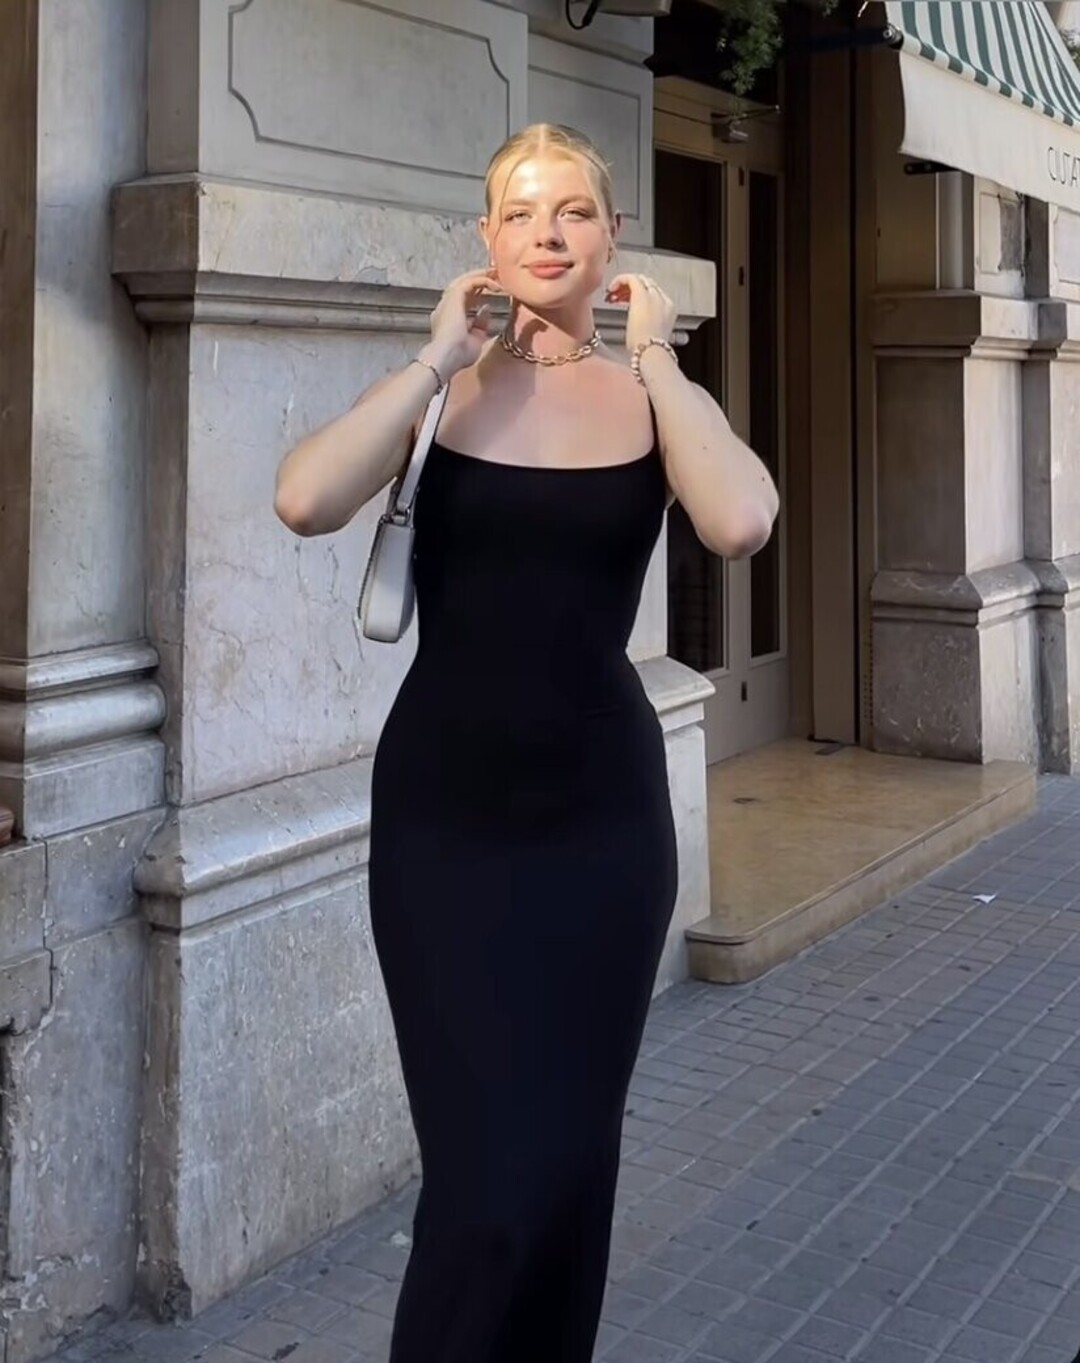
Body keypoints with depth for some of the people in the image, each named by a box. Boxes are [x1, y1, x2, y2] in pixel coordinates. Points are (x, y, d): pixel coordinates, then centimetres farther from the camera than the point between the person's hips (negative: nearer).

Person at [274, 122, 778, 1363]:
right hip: (442, 805, -1)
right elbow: (306, 503, -20)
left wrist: (652, 353, -12)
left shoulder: (648, 391, 0)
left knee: (571, 1150, 11)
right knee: (489, 1168, -5)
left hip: (601, 806, 1)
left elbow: (741, 524, -22)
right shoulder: (438, 385, 0)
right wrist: (439, 357, -12)